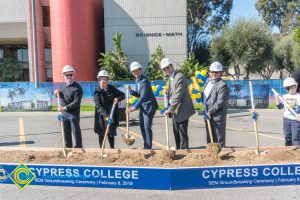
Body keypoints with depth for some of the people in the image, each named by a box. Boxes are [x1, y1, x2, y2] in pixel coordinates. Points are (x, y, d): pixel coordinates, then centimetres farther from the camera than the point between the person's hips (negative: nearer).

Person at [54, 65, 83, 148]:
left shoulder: (77, 87, -11)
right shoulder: (61, 86, 11)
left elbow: (76, 102, -19)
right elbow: (59, 97, 27)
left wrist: (65, 108, -23)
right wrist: (56, 93, 5)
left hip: (74, 114, -7)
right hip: (64, 114, 7)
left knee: (76, 132, 0)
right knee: (66, 133, 15)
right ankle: (68, 148, 28)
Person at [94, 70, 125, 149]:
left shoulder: (112, 88, 3)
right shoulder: (97, 92, -9)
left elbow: (122, 95, 7)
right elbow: (99, 106, -20)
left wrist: (118, 99, -16)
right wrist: (106, 114, -35)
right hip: (101, 116, -3)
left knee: (111, 133, 13)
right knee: (101, 134, 9)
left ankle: (112, 148, 29)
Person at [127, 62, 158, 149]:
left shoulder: (144, 80, -17)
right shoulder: (137, 80, 11)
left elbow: (143, 96, -25)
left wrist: (135, 107, -28)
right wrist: (131, 91, -1)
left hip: (149, 106, -9)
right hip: (143, 106, 9)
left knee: (147, 126, -8)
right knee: (142, 126, 13)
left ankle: (149, 147, 3)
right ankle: (146, 146, 25)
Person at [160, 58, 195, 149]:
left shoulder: (180, 77, -18)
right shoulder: (171, 78, 12)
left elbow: (178, 96, -23)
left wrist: (170, 109, -20)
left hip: (182, 110, -9)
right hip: (175, 111, 9)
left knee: (182, 133, -1)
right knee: (176, 132, 18)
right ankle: (178, 149, 31)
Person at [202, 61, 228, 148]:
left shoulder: (222, 85, -18)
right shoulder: (208, 80, 8)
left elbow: (220, 102, -23)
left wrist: (210, 111, -20)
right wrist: (206, 111, 12)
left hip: (217, 116, -8)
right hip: (208, 114, 8)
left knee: (219, 138, 5)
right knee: (209, 137, 21)